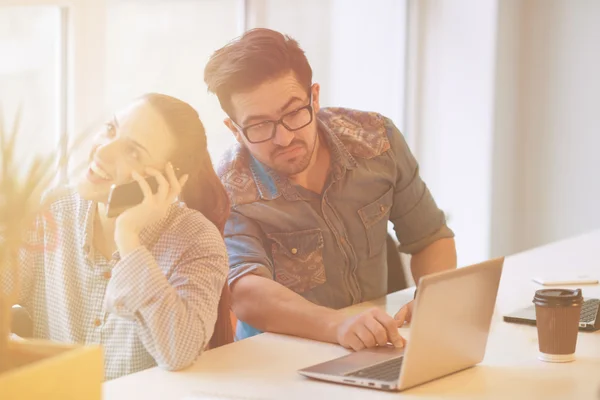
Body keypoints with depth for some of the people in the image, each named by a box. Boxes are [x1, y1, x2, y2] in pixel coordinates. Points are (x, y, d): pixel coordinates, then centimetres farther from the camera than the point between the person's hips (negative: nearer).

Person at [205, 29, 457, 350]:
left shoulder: (375, 139, -5)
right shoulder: (228, 192, -17)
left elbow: (431, 238, 6)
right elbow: (245, 293, -33)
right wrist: (338, 325, -50)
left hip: (375, 361, 4)